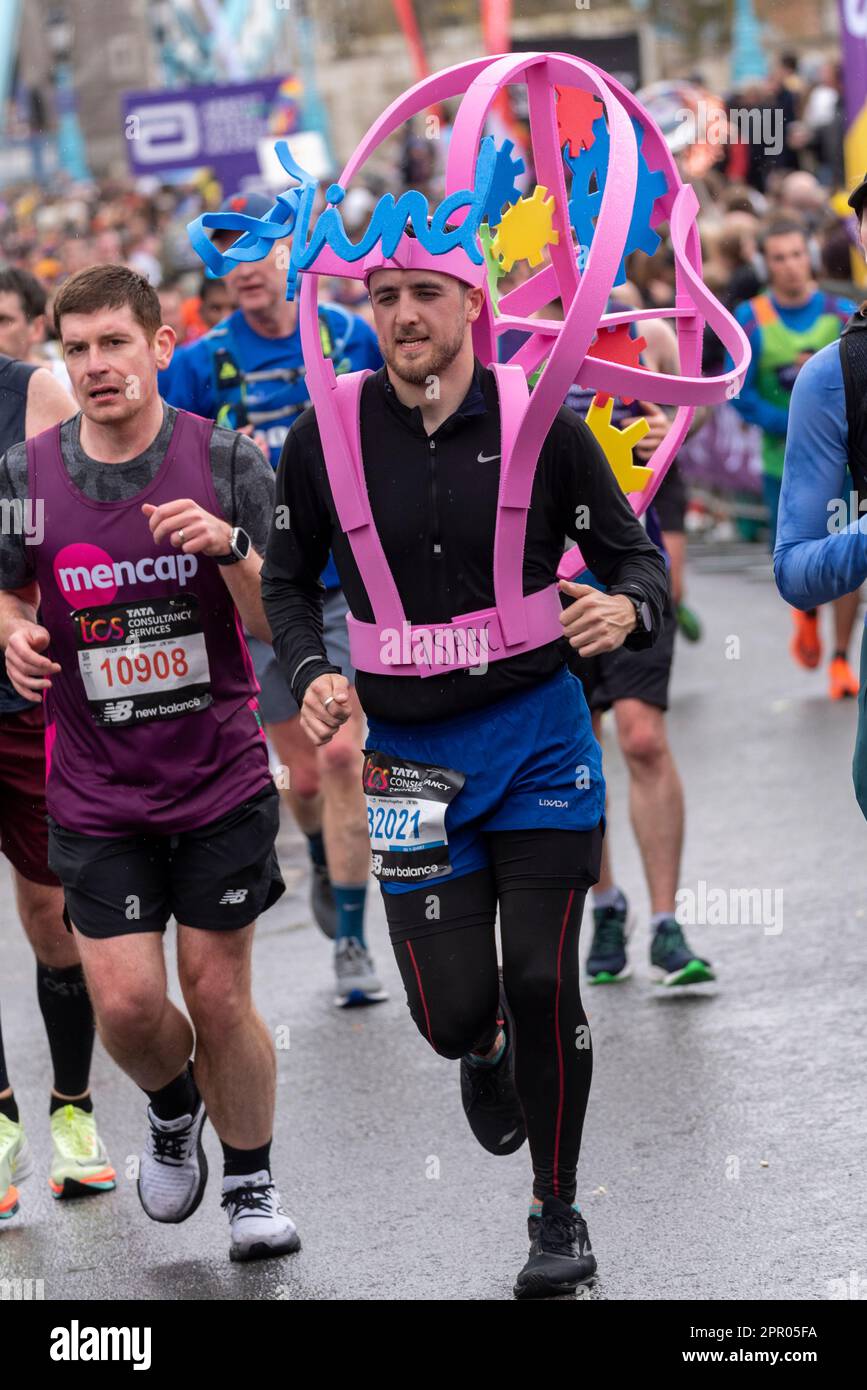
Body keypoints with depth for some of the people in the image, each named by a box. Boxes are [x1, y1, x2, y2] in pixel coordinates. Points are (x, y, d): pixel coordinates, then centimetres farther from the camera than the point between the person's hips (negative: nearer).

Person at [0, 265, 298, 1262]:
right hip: (96, 795, 1)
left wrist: (230, 549, -25)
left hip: (223, 780, -1)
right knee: (125, 1003, -4)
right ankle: (173, 1110, 30)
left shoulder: (225, 461, -6)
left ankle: (250, 1181, 24)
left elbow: (281, 623, -6)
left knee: (218, 994, 2)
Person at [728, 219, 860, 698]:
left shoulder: (841, 314, -2)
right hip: (783, 460, 0)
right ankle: (808, 613, 38)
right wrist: (793, 424, -16)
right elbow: (738, 393, -7)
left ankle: (841, 659, 10)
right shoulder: (750, 320, -5)